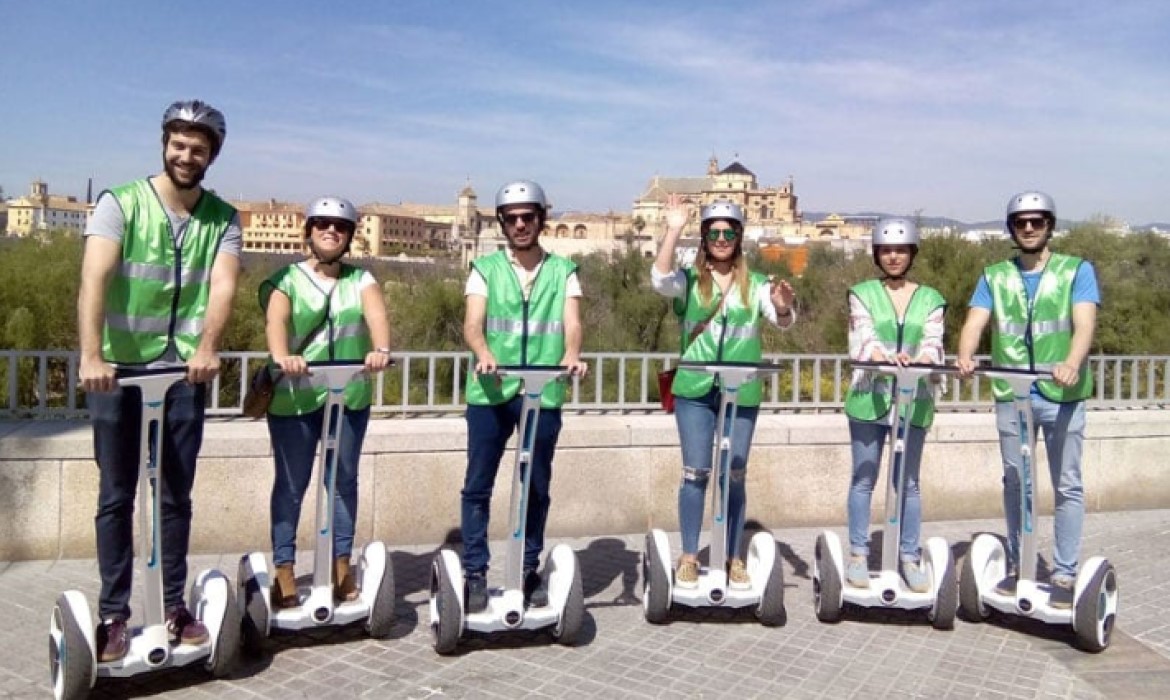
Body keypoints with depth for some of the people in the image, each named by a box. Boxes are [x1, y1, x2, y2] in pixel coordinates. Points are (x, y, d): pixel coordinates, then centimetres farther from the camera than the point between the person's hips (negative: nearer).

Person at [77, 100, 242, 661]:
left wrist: (208, 347, -33)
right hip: (119, 370, -2)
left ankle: (175, 606, 22)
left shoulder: (223, 219, 3)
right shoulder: (119, 204, -4)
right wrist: (90, 355, -34)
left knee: (177, 496, 10)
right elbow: (94, 279, -19)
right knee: (116, 496, 5)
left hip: (184, 373, 2)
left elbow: (222, 286, -13)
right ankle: (113, 614, 15)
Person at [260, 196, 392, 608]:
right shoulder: (285, 279, 3)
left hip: (350, 395, 3)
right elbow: (276, 320, -19)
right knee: (291, 484, 4)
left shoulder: (360, 279, 10)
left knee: (344, 480, 10)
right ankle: (284, 569, 14)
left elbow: (377, 314, -12)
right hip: (293, 397, -2)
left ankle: (341, 565, 22)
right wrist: (282, 355, -40)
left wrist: (381, 349, -34)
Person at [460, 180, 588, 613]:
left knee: (537, 486, 9)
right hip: (490, 391, 0)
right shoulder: (485, 269, 7)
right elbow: (473, 323, -6)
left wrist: (571, 355, -27)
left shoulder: (562, 271, 9)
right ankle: (474, 573, 14)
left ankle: (529, 570, 23)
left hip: (543, 393, 1)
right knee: (477, 485, 3)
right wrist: (483, 353, -29)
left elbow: (572, 322, -5)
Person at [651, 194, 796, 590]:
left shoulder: (755, 284, 6)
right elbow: (660, 280, -18)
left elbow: (783, 321, -7)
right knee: (695, 472, 1)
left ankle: (735, 559, 19)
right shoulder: (689, 280, 3)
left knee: (734, 476, 8)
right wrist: (674, 230, -21)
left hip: (742, 392, 1)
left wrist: (784, 305, -30)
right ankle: (689, 558, 13)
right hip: (695, 389, -1)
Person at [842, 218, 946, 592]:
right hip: (869, 397, -1)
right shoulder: (863, 294, 5)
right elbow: (862, 340, -9)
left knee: (909, 483, 7)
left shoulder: (930, 299, 10)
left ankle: (910, 557, 17)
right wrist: (886, 357, -31)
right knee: (863, 479, 5)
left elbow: (933, 344, -2)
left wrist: (921, 360, -26)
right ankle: (858, 554, 16)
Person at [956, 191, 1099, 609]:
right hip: (1010, 395, 2)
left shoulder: (1077, 271, 2)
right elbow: (975, 323, -5)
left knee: (1067, 486, 3)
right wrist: (965, 356, -27)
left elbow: (1084, 323, -13)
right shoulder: (994, 277, 9)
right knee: (1014, 482, 11)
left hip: (1062, 395, -2)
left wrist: (1073, 362, -34)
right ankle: (1017, 566, 24)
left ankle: (1064, 574, 12)